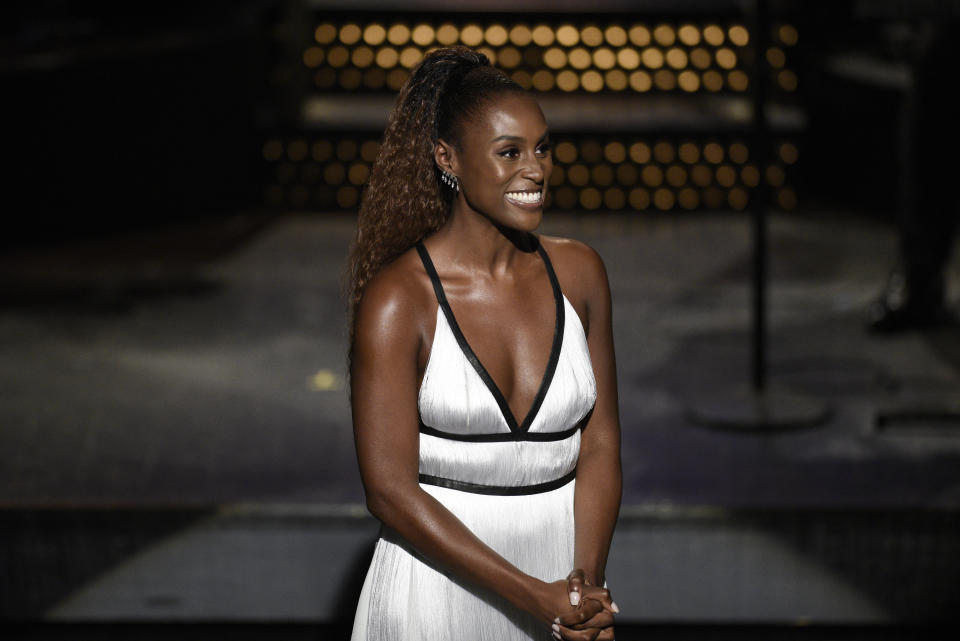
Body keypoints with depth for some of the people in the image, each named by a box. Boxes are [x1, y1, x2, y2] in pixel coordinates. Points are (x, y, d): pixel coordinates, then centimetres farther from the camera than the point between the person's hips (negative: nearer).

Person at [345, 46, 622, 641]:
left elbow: (600, 444, 2)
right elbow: (390, 491, -14)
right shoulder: (397, 299, -13)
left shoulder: (578, 272, 0)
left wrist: (587, 582, -12)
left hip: (563, 555, 4)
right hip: (440, 577, -3)